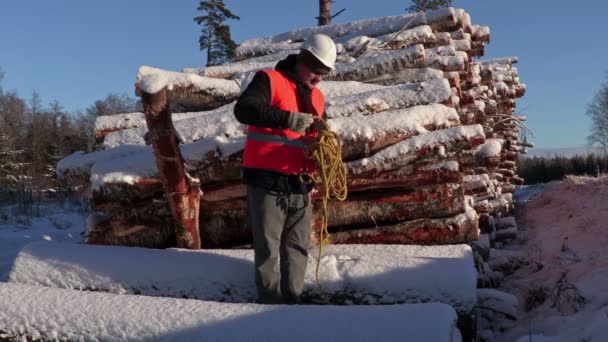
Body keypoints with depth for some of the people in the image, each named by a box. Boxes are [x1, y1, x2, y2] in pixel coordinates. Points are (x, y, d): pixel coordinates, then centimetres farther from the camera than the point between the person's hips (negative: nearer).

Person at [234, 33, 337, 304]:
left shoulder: (317, 98, 17)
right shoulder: (270, 80, -3)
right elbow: (243, 109, -21)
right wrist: (289, 119, -30)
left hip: (299, 184, 7)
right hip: (267, 181, -6)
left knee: (298, 247, 9)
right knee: (268, 247, -2)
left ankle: (292, 300, 18)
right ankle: (271, 302, 6)